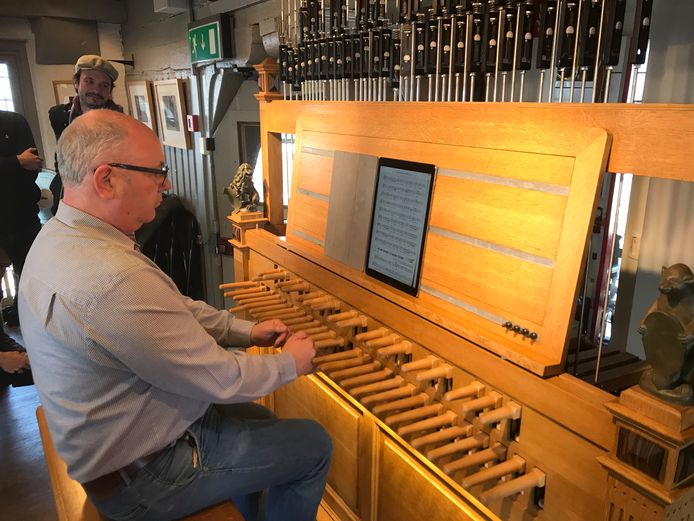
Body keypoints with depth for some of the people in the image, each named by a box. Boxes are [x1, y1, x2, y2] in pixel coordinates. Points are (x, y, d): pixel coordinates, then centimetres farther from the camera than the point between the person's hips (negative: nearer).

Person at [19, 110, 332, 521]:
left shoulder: (62, 237, -2)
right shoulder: (113, 281, -36)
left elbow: (172, 309, 8)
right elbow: (221, 380, -27)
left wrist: (247, 330, 4)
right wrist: (292, 362, -8)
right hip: (141, 478, -9)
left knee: (261, 420, 25)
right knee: (315, 444, 3)